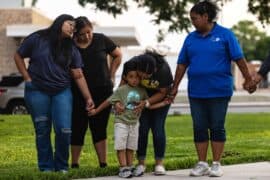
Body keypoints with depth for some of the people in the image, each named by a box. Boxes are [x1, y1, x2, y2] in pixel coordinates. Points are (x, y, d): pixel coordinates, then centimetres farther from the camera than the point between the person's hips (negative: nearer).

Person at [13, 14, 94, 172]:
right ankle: (46, 168, 11)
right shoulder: (37, 39, -3)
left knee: (64, 130, -8)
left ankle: (62, 166, 9)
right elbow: (19, 56, 4)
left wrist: (88, 98, -3)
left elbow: (78, 76, 3)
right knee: (42, 130, 1)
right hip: (37, 92, -2)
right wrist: (28, 79, -3)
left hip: (62, 92, 2)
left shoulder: (72, 50, 6)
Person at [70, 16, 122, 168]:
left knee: (99, 129, 2)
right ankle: (74, 164, 15)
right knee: (78, 128, 4)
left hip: (103, 91, 1)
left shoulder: (101, 40, -3)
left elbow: (118, 55, 11)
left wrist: (111, 76, 8)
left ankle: (103, 164, 2)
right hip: (79, 93, 0)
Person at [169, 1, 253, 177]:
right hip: (196, 92, 4)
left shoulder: (225, 35, -3)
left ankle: (216, 164, 9)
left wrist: (248, 79, -7)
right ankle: (202, 164, 13)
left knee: (217, 128, 2)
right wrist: (175, 87, 11)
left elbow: (239, 58, -4)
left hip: (219, 91, -4)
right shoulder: (191, 38, 8)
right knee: (199, 128, 6)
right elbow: (182, 64, 12)